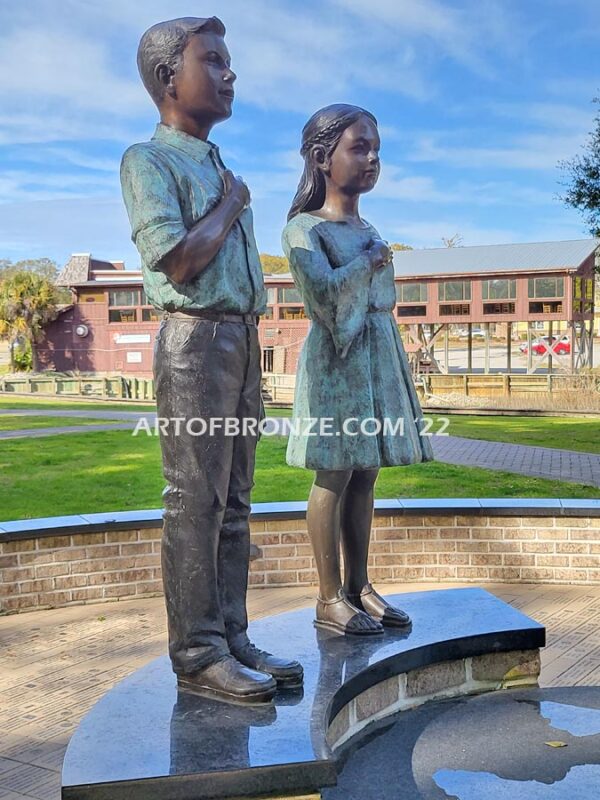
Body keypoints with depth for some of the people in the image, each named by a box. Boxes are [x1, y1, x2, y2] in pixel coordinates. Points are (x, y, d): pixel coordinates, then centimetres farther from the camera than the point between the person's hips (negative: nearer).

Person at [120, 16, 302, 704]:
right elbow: (177, 261, -18)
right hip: (195, 340, -8)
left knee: (233, 503, 9)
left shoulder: (219, 167, 21)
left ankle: (232, 640, 17)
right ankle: (197, 655, 4)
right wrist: (229, 205, -4)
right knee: (196, 504, -5)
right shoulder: (148, 161, -4)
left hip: (242, 339, 8)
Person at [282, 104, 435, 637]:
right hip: (337, 361, -7)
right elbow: (323, 288, -20)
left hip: (380, 357, 8)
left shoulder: (369, 231, 18)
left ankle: (359, 587, 18)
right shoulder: (304, 229, -5)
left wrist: (374, 263, 2)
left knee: (365, 477, 9)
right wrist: (369, 262, -7)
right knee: (335, 478, -4)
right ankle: (330, 599, 5)